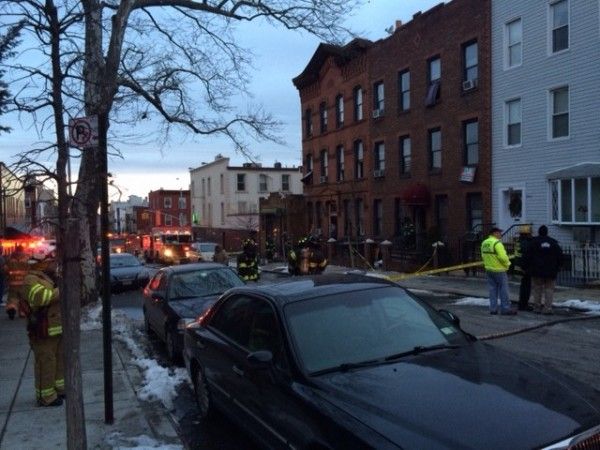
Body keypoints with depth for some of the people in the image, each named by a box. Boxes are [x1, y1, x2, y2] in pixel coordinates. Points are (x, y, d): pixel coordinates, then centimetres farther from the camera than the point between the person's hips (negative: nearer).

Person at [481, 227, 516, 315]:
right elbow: (503, 257, -23)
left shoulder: (484, 243, 9)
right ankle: (505, 309, 6)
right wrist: (507, 264, -7)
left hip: (488, 269, 8)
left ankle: (493, 309, 13)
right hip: (499, 270, -8)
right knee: (503, 289, 2)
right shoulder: (497, 243, -18)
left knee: (492, 289, 12)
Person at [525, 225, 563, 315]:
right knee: (549, 289, 4)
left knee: (537, 289, 6)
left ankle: (537, 307, 7)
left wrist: (530, 267, 6)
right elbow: (560, 255, 5)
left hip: (537, 271, -1)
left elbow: (529, 256, -4)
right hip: (551, 271, 1)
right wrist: (556, 268, 12)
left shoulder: (534, 242, -2)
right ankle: (548, 308, -2)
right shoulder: (553, 242, 5)